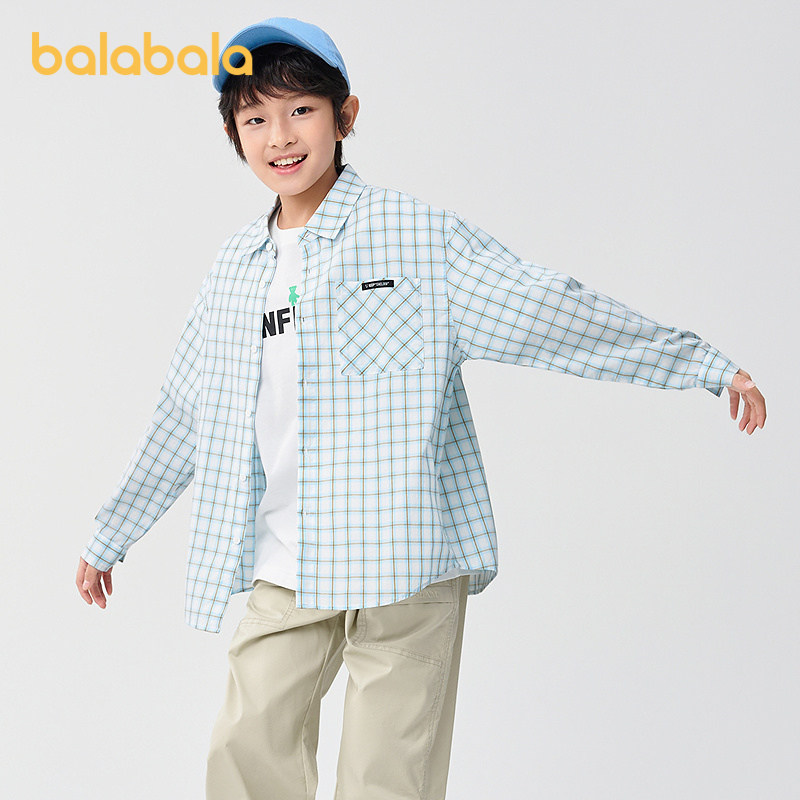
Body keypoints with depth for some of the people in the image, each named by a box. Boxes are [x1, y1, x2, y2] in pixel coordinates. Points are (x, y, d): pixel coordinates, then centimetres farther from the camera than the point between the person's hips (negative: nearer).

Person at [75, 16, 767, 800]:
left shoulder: (415, 233, -4)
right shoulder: (235, 267, 11)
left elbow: (550, 312, -5)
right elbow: (182, 418, 21)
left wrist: (707, 364, -9)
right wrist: (108, 537, 26)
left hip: (403, 562, -5)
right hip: (283, 570, 5)